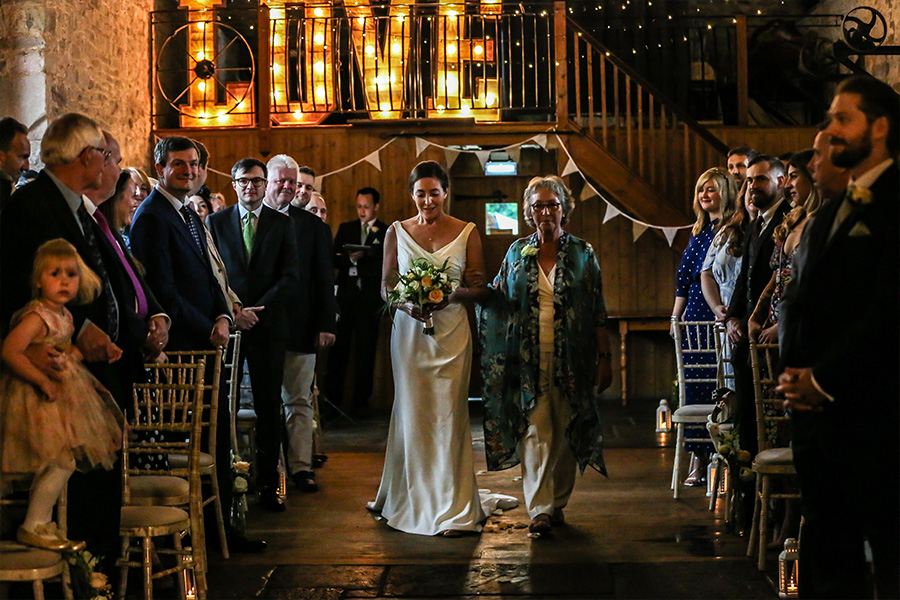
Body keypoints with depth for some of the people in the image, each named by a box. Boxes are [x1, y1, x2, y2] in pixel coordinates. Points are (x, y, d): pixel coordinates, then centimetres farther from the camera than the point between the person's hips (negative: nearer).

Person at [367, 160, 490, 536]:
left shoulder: (466, 233, 3)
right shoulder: (397, 232, 7)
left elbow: (479, 287, 3)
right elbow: (386, 286, 6)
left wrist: (453, 294, -17)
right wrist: (406, 304, -14)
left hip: (451, 332, -1)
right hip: (409, 331, 1)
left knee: (448, 415, -3)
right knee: (412, 415, 5)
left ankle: (452, 509, 3)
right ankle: (412, 498, 20)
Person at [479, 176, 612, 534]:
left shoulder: (583, 254, 5)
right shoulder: (517, 253, 9)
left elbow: (598, 312, 4)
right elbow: (496, 303, 14)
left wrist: (605, 358, 0)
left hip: (570, 361, 0)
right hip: (529, 361, 0)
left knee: (565, 432, 5)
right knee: (534, 431, -7)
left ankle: (558, 503, 19)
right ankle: (540, 509, -9)